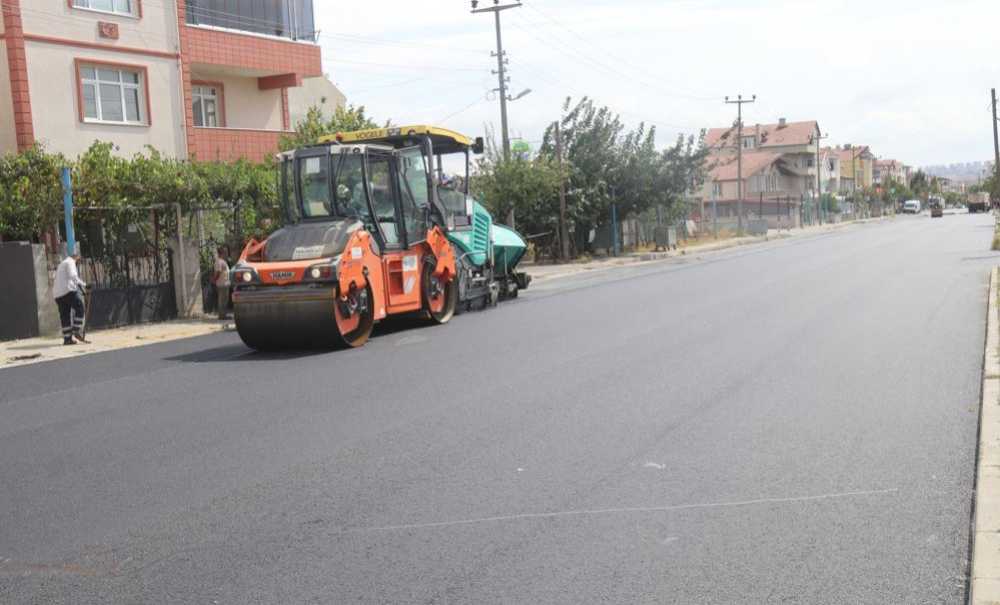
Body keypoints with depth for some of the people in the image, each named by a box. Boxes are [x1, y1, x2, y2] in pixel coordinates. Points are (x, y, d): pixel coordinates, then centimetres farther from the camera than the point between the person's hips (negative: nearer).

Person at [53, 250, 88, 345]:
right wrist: (82, 283, -12)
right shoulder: (70, 262, -1)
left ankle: (67, 338, 5)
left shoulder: (62, 264, 29)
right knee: (80, 308, -6)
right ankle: (77, 331, -12)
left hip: (58, 293, 9)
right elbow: (72, 275, -19)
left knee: (64, 315, 7)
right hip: (68, 290, -9)